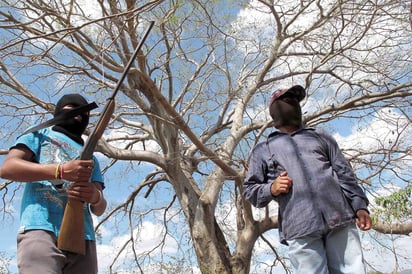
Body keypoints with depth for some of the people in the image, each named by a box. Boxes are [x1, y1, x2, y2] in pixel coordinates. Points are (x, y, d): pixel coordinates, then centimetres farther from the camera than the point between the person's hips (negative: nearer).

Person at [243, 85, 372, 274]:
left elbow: (344, 173, 18)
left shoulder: (320, 137, 25)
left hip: (340, 219, 2)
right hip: (299, 229, -2)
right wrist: (271, 189, -6)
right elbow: (249, 189, 15)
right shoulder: (262, 150, 19)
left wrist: (359, 206, 5)